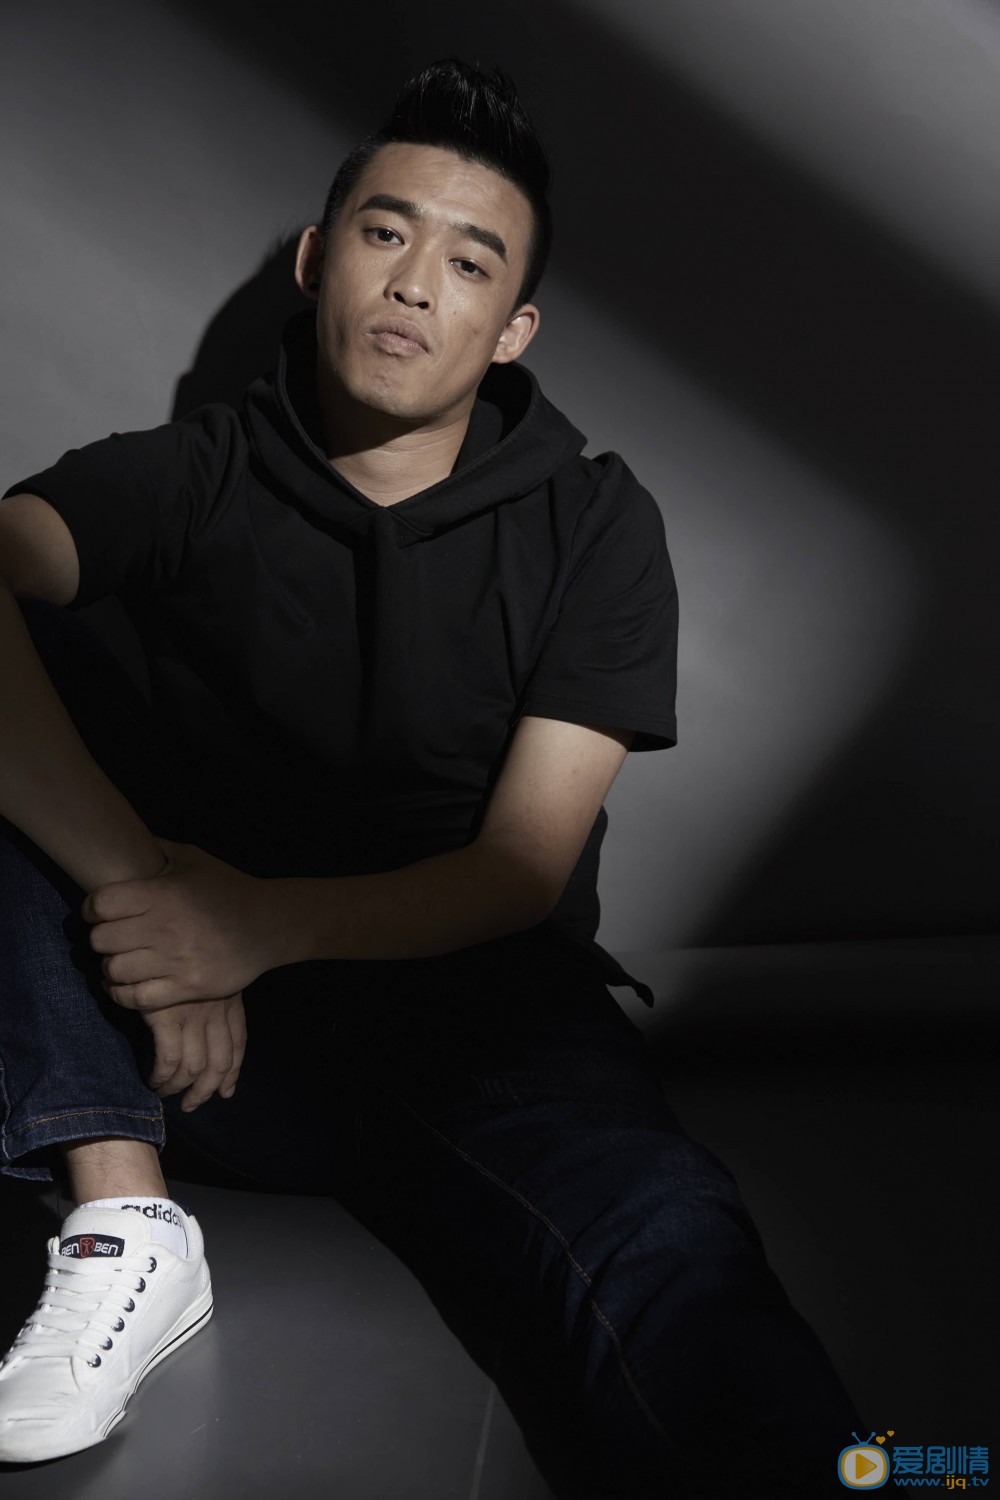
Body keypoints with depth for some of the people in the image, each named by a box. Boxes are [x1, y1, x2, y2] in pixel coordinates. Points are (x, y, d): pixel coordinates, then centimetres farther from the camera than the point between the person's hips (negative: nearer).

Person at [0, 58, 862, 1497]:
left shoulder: (594, 525, 4)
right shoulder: (187, 479, 5)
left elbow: (520, 871, -3)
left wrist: (263, 924, -19)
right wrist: (138, 885, -29)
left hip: (474, 1012, -2)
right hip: (211, 1022, 3)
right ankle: (121, 1219, -19)